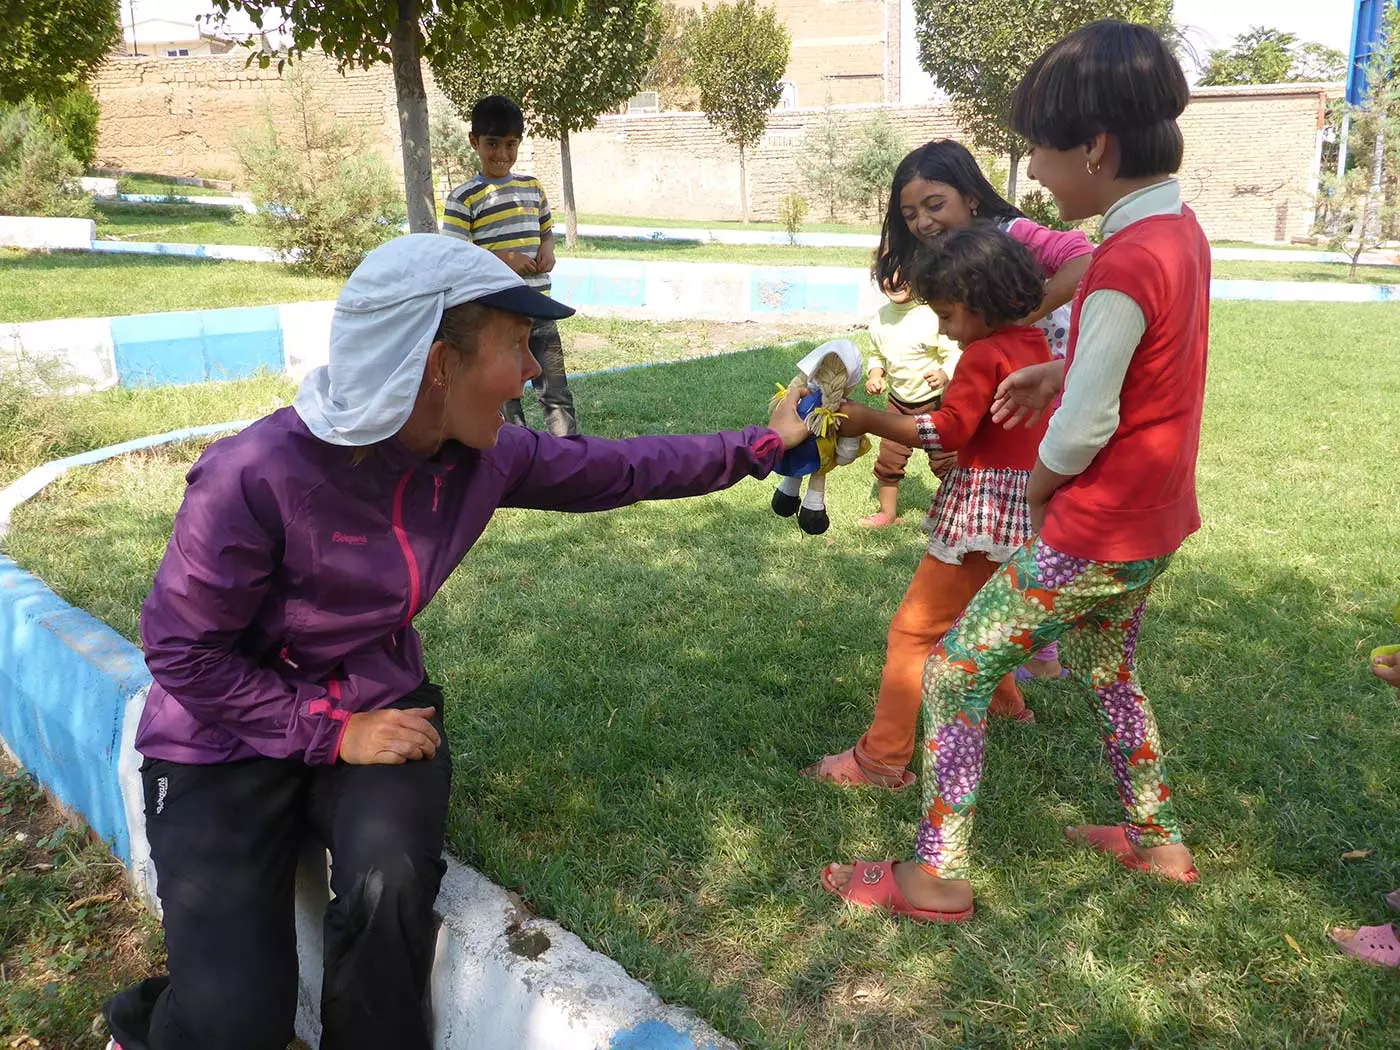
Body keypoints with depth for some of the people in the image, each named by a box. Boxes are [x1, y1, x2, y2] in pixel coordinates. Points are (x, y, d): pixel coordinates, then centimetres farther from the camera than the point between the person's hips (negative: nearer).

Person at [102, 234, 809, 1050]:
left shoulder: (481, 457, -9)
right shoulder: (257, 478, -27)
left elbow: (615, 470, 5)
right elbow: (182, 651, -17)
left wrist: (758, 447, 9)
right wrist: (332, 731, -20)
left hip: (379, 704, 4)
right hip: (232, 736, -4)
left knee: (392, 885, -29)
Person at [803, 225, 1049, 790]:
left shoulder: (984, 356, -17)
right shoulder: (1036, 345, 11)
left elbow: (946, 432, -21)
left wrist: (869, 419, -15)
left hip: (982, 506, -10)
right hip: (1025, 506, 10)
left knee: (914, 628, -6)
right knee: (973, 609, 31)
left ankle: (881, 760, -4)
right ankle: (1003, 700, 48)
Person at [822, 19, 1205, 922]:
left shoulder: (1124, 264, -25)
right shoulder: (1180, 228, 4)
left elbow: (1081, 431, -23)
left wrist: (1037, 487, -4)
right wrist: (1060, 372, 8)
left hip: (1095, 536, -9)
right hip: (1154, 523, 9)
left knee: (956, 669, -1)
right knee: (1104, 666, 28)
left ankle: (938, 876, 9)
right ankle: (1159, 839, 41)